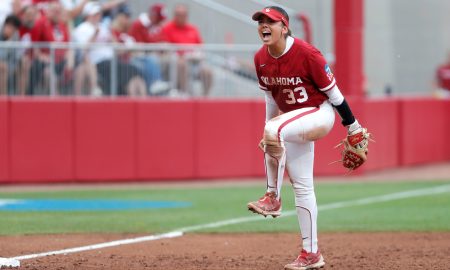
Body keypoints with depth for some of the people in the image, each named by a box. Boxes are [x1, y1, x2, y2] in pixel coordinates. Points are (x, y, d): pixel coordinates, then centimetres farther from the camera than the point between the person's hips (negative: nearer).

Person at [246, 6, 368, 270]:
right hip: (295, 122, 7)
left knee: (275, 130, -34)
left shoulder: (306, 54, -21)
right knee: (302, 186, 7)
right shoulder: (261, 59, -2)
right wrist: (268, 132, 18)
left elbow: (333, 92, -15)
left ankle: (273, 198, -19)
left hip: (320, 114, -7)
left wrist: (354, 127, -9)